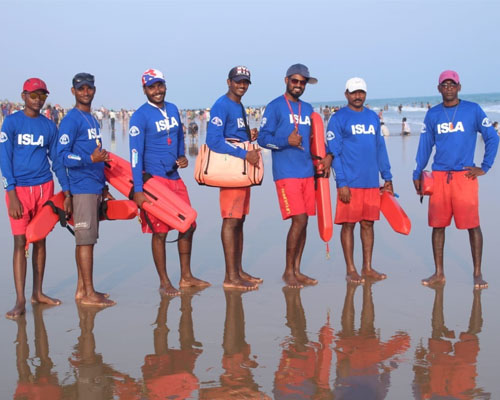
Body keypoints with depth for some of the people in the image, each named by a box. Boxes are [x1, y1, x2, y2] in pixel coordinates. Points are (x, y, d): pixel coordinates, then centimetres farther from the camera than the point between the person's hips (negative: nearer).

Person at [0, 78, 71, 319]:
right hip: (20, 188, -3)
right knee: (20, 242, -4)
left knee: (40, 240, 10)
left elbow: (57, 160, 11)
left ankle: (37, 293, 20)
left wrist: (67, 193, 4)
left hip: (44, 187, 4)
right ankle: (20, 300, -3)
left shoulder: (49, 126, 8)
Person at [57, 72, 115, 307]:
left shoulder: (92, 120, 18)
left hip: (95, 188, 9)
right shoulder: (71, 120, -9)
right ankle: (88, 294, -4)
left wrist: (103, 186, 23)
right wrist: (91, 159, -28)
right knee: (86, 239, -7)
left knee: (86, 238, 11)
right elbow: (62, 155, -15)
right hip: (82, 188, -9)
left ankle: (81, 289, 16)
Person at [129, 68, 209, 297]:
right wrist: (138, 189, -21)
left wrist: (182, 157, 2)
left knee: (188, 225, 10)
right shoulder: (140, 117, -11)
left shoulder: (173, 110, 9)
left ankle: (186, 277, 23)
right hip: (154, 179, -7)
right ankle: (164, 283, 10)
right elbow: (136, 154, -15)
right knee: (160, 231, -1)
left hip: (175, 177, 7)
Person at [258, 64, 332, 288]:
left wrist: (327, 155, 7)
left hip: (307, 172, 7)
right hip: (286, 173, -7)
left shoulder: (307, 108, 18)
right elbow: (263, 137, -7)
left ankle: (297, 270, 16)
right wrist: (286, 141, -23)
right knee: (299, 219, -12)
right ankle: (288, 271, 1)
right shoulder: (275, 107, -2)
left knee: (303, 221, 7)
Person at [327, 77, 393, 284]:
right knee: (348, 225, 1)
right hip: (350, 183, -5)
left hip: (372, 182, 5)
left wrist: (387, 177, 14)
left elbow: (380, 148, 18)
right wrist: (341, 183, -13)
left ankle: (368, 268, 17)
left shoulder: (373, 117, 14)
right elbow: (334, 152, -7)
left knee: (368, 224, 9)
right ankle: (350, 270, 8)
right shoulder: (338, 118, -3)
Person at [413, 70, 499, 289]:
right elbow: (424, 146, 14)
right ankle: (439, 273, 15)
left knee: (472, 225, -3)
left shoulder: (473, 110, 2)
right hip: (439, 176, 3)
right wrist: (417, 174, 11)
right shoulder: (432, 114, 10)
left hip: (465, 175, -3)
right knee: (438, 225, 5)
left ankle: (477, 273, 6)